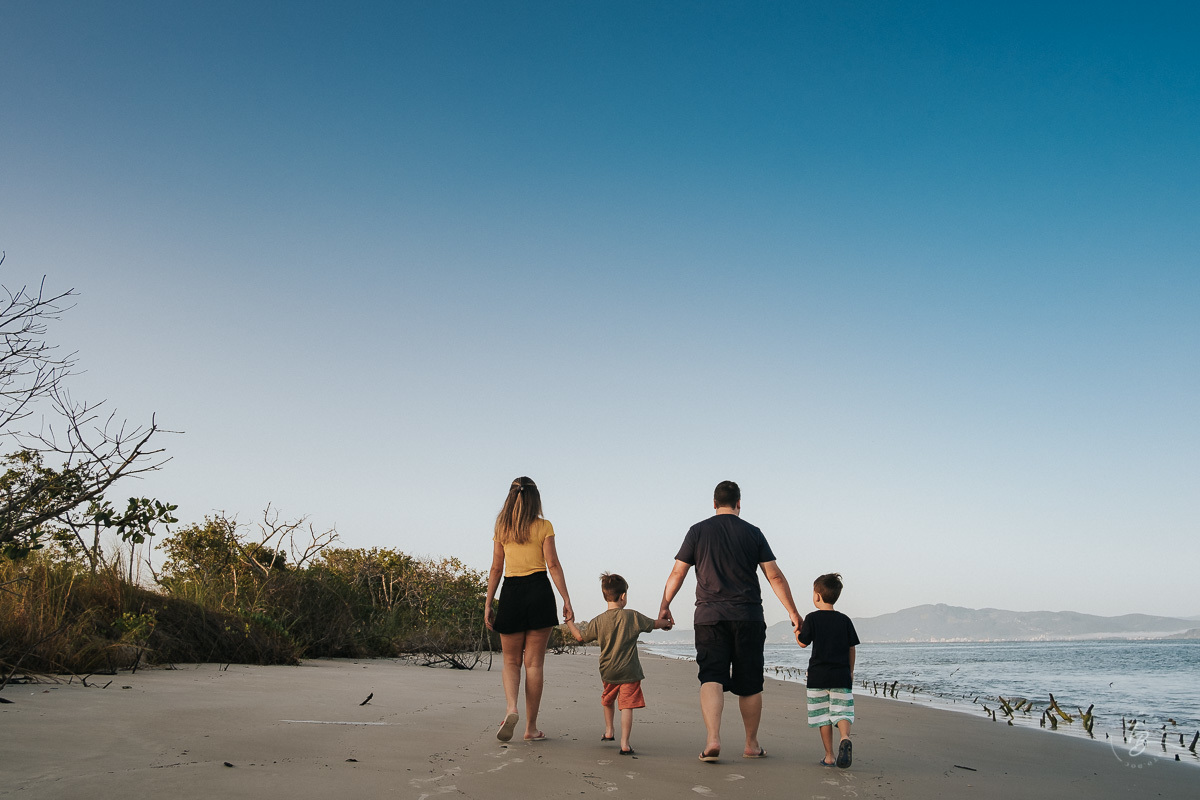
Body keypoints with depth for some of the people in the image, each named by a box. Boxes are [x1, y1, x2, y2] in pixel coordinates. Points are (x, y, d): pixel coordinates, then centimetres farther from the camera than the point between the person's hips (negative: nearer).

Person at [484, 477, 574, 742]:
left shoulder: (502, 527, 6)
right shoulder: (543, 526, 0)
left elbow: (496, 568, 6)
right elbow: (553, 565, -5)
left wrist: (488, 603, 10)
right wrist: (566, 600, -3)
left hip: (511, 592, 1)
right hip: (539, 591, -1)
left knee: (511, 661, 12)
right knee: (534, 662, 4)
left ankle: (511, 708, -14)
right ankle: (531, 727, 8)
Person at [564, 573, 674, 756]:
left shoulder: (598, 621, -2)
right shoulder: (632, 616, -7)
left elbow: (580, 636, 5)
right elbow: (654, 624, 4)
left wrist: (570, 622, 22)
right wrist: (666, 623, 26)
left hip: (608, 672, 3)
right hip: (629, 671, -3)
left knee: (608, 700, 27)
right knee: (627, 706, -4)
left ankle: (608, 731, 39)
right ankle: (625, 743, -9)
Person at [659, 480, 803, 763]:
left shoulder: (698, 531, 5)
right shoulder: (753, 533, 5)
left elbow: (677, 573, 5)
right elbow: (775, 576, 2)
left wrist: (664, 606, 15)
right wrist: (793, 612, 7)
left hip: (709, 615, 0)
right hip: (748, 616, 1)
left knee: (711, 678, -4)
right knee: (749, 683, 10)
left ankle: (713, 739, -22)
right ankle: (752, 744, 21)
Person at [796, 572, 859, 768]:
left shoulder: (812, 619, -5)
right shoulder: (845, 620, 5)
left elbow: (803, 643, 1)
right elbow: (851, 648, 9)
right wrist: (850, 671, 20)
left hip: (818, 675, -2)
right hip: (841, 675, 2)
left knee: (823, 715, 5)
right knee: (842, 711, 2)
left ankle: (829, 755, 5)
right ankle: (845, 738, -27)